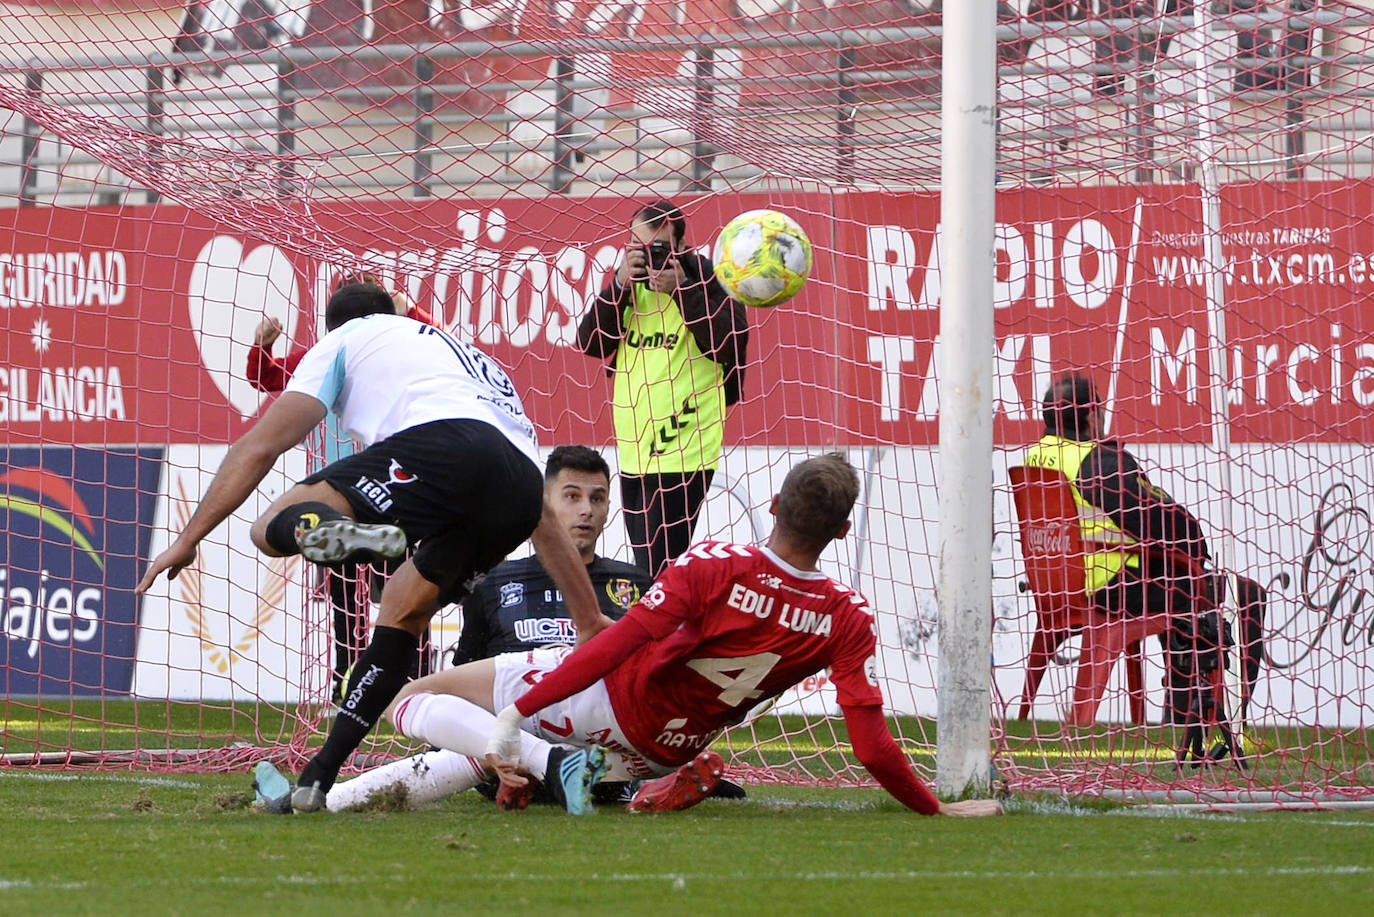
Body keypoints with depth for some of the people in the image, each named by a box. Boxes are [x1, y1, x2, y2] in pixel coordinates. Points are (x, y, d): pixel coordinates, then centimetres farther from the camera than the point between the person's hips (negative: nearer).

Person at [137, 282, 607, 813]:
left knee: (272, 528, -7)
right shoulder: (473, 359, 44)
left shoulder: (347, 338, 29)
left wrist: (188, 539, 20)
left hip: (442, 448, -6)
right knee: (404, 610, 25)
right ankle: (324, 775, 20)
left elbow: (259, 447, 18)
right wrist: (590, 622, 47)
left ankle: (318, 530, -43)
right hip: (520, 485, 6)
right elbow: (543, 518, 44)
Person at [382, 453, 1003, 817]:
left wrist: (515, 717, -27)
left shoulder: (713, 567, -25)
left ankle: (548, 762, -19)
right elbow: (874, 749, -21)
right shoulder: (849, 621, -18)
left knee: (413, 701, 1)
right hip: (665, 750, 4)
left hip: (597, 702, -4)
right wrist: (939, 810, -8)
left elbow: (615, 645, -28)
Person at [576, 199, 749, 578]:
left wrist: (681, 289, -20)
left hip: (683, 451, -7)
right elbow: (590, 344, 2)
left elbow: (729, 346, -18)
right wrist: (620, 285, -9)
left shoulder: (703, 280, -6)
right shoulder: (631, 284, 11)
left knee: (658, 566, -15)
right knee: (644, 564, 12)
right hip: (634, 452, 7)